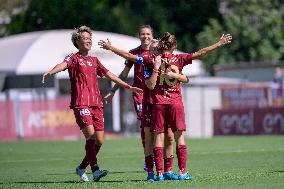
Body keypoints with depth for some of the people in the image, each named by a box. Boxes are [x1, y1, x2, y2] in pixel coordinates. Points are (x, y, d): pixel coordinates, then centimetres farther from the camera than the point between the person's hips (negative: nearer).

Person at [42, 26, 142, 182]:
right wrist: (50, 72, -41)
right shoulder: (74, 58, 2)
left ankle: (81, 168, 18)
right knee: (90, 134, -19)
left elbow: (109, 75, 28)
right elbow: (63, 65, -19)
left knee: (99, 140, 1)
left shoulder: (94, 60, 21)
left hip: (96, 103, 6)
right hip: (81, 103, -6)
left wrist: (128, 87, 30)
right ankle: (95, 171, -23)